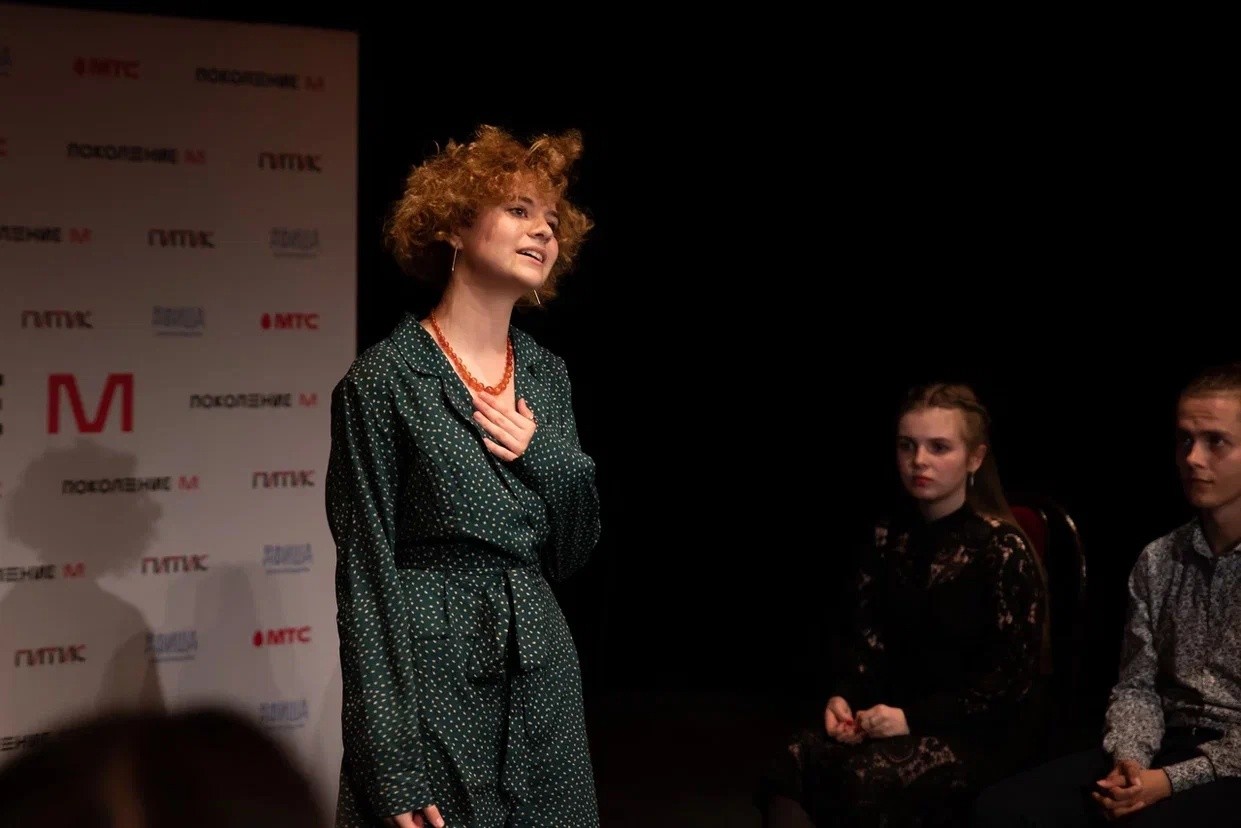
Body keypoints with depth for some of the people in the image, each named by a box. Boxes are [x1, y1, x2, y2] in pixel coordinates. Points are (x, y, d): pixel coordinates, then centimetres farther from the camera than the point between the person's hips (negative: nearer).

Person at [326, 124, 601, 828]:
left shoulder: (547, 376, 8)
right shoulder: (384, 381, -10)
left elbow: (572, 553, 12)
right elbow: (367, 581, -11)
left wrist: (547, 454, -7)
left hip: (542, 684, 6)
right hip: (431, 689, -6)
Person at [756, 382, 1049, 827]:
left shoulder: (1003, 550, -9)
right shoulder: (889, 536, 9)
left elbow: (1014, 679, -12)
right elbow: (867, 637, 12)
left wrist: (913, 718, -19)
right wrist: (846, 697, -10)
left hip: (978, 732, -5)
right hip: (895, 715, 5)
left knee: (868, 781, -33)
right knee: (792, 768, -26)